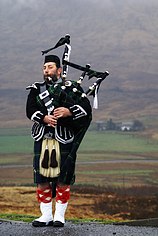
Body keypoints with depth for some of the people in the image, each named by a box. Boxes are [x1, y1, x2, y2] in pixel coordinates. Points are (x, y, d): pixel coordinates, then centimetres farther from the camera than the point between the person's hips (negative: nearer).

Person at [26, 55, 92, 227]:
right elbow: (30, 110, 0)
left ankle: (59, 216, 9)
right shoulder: (36, 89, 14)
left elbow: (86, 108, -4)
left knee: (63, 179, -1)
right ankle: (46, 215, 13)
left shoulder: (72, 88, 6)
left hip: (64, 140, -2)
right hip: (42, 139, 3)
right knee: (41, 179, 2)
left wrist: (68, 111, -20)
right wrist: (44, 118, -18)